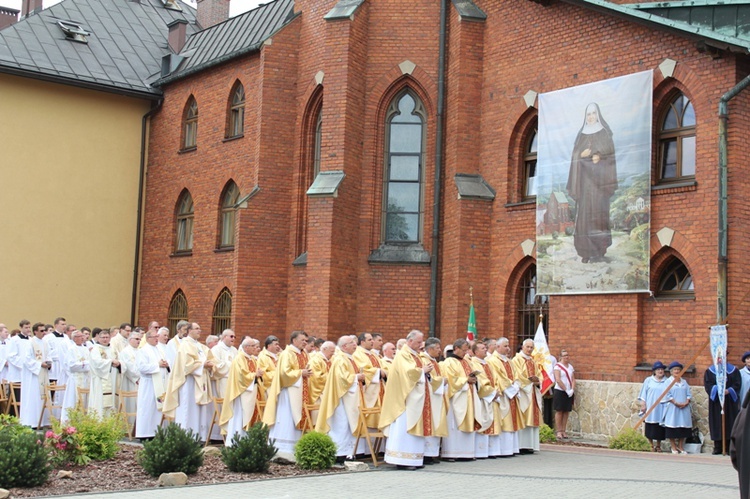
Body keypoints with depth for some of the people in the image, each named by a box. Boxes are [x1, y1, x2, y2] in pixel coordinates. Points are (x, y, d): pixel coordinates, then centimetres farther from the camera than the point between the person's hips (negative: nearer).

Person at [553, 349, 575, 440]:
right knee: (559, 411, -2)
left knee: (566, 412, 5)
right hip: (560, 391, -5)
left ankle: (564, 431, 9)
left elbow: (573, 379, 9)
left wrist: (572, 390, -7)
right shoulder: (557, 366, -4)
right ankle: (559, 431, 0)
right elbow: (558, 380, -13)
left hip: (570, 393, 5)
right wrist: (566, 390, -15)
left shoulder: (570, 366, 13)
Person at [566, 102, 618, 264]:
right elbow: (574, 155, 9)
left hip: (599, 175, -2)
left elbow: (610, 153, 0)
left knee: (598, 210, -9)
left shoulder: (605, 133, 7)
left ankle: (599, 251, -9)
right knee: (585, 211, -4)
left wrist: (599, 156, -19)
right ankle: (587, 251, -5)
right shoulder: (581, 135, 14)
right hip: (584, 176, 2)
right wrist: (582, 155, -13)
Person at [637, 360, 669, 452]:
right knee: (650, 429, 2)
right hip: (650, 409, 0)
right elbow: (643, 394, 6)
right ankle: (651, 445, 15)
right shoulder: (648, 381, 6)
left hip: (661, 410, 0)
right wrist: (643, 405, -2)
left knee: (660, 429, 3)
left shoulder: (667, 382, 6)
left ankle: (658, 445, 18)